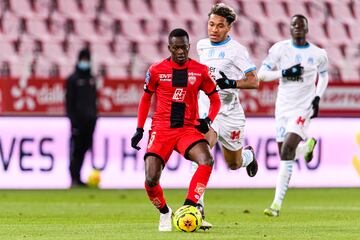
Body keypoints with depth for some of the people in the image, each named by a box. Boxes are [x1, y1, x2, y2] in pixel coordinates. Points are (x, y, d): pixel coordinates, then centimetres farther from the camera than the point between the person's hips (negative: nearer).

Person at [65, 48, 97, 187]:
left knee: (84, 149, 4)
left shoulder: (91, 79, 17)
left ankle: (77, 177, 9)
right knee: (76, 149, -8)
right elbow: (69, 101, -6)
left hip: (90, 120, 6)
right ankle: (75, 178, -8)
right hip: (78, 120, -6)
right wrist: (73, 121, -12)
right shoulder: (73, 79, -1)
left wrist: (94, 117, 16)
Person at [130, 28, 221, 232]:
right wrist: (139, 129, 9)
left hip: (188, 129, 0)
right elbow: (146, 98, 15)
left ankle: (189, 207, -20)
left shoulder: (200, 71, 2)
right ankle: (165, 213, 15)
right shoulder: (156, 70, 1)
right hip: (161, 130, 0)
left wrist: (208, 120, -7)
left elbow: (215, 99, 12)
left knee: (207, 161, -30)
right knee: (151, 180, -14)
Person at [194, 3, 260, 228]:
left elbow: (254, 81, -14)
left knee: (234, 164, 14)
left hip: (229, 112, -2)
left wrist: (230, 83, -26)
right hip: (205, 108, 2)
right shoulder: (202, 45, 7)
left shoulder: (236, 49, -10)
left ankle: (249, 155, 53)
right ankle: (197, 207, -30)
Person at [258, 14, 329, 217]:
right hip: (283, 107, 3)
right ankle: (307, 146, 44)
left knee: (287, 151, -19)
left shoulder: (318, 54, 0)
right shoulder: (280, 49, -1)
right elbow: (262, 73, -3)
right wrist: (284, 73, -18)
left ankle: (277, 204, -12)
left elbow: (324, 75, 19)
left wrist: (318, 97, 6)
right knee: (284, 154, 7)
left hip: (304, 108, -3)